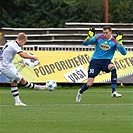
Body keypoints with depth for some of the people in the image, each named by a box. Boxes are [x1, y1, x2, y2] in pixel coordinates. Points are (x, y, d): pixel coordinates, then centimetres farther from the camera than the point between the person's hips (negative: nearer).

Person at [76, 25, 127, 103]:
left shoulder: (114, 41, -5)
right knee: (89, 83, -7)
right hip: (95, 61, 0)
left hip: (106, 61, 0)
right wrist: (89, 37, -18)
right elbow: (85, 43, 2)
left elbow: (124, 52, -13)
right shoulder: (98, 37, -2)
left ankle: (114, 92, -34)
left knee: (113, 68, -37)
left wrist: (120, 42, -26)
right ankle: (80, 92, 29)